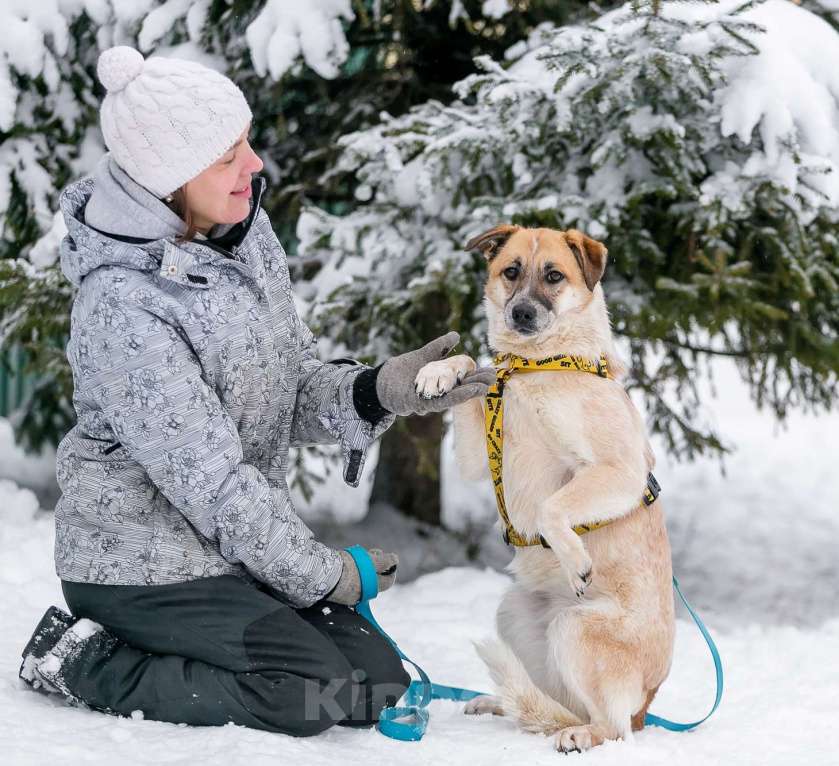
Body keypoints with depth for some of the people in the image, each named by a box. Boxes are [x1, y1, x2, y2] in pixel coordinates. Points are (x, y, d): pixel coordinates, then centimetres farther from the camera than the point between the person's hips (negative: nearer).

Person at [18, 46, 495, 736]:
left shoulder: (246, 232, -1)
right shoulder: (124, 309, -26)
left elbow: (296, 387, 5)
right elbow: (209, 479, -22)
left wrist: (380, 391, -16)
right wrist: (324, 576, -13)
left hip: (239, 546, 8)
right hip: (142, 558, -8)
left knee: (379, 682, 1)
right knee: (309, 692, -18)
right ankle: (80, 659, -3)